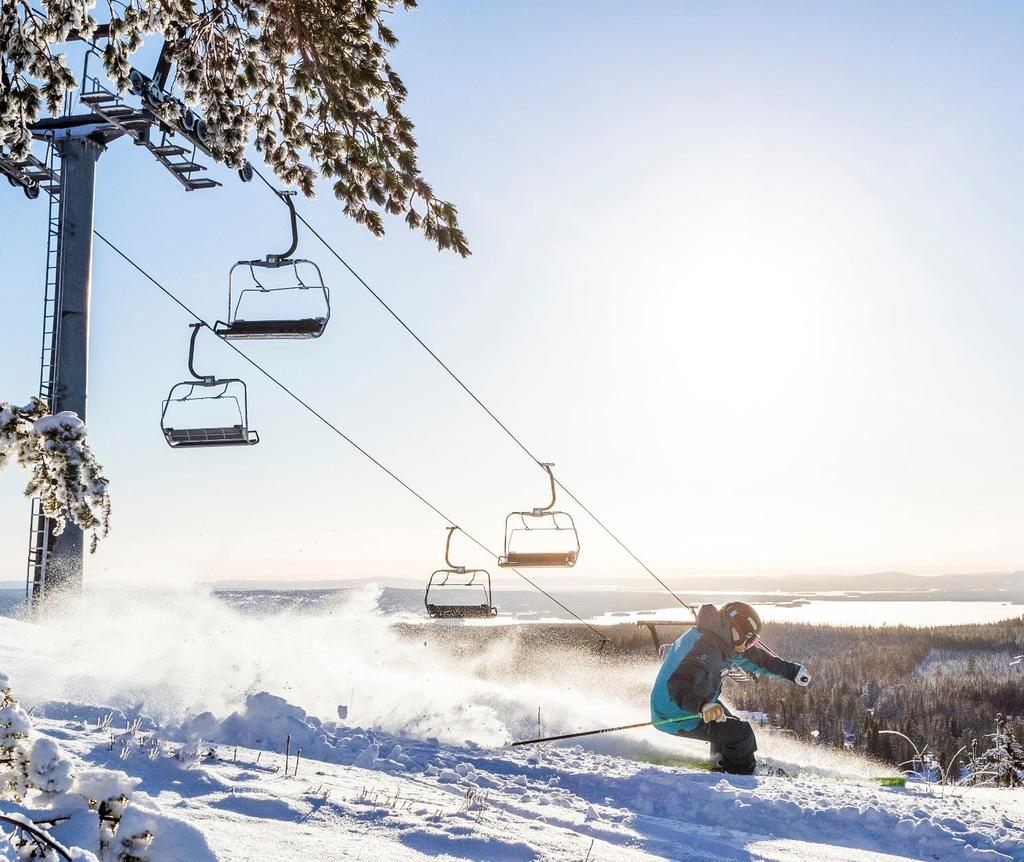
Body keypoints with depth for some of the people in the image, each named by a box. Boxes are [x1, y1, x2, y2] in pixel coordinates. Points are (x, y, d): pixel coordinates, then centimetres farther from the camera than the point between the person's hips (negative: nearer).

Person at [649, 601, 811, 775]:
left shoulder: (722, 642, 1)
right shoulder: (705, 650, -30)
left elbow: (754, 657, 14)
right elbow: (679, 685, -43)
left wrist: (792, 671, 14)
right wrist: (703, 706, -59)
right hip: (678, 717, -10)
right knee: (742, 733, -10)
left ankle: (722, 767, 46)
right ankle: (741, 774, 14)